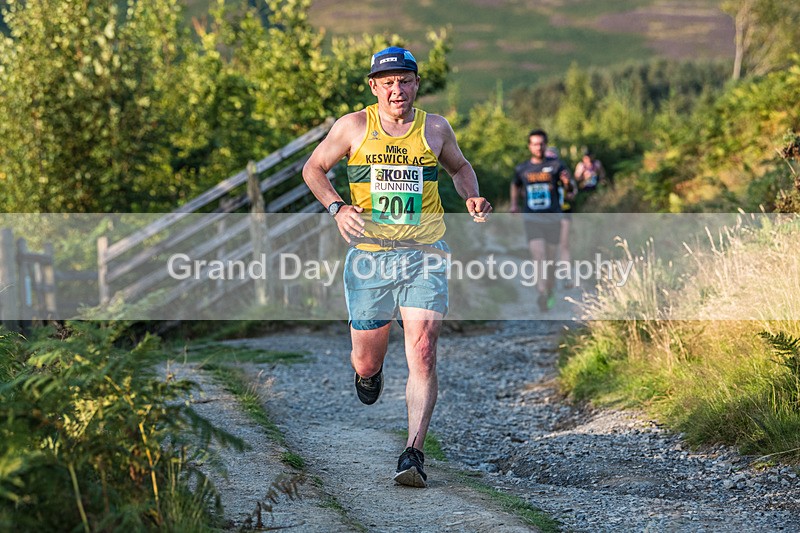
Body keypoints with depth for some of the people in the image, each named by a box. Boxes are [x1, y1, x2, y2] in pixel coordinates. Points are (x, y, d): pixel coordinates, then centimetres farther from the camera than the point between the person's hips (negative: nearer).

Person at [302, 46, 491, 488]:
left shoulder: (435, 128, 4)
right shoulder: (354, 126, 0)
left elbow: (459, 166, 23)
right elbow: (313, 168, 9)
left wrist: (472, 198, 3)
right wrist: (337, 207, -9)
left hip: (424, 256, 0)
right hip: (369, 254, 0)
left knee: (422, 354, -15)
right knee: (366, 363, 8)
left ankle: (414, 452, -12)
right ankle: (370, 372, 47)